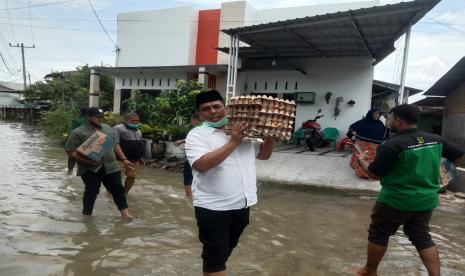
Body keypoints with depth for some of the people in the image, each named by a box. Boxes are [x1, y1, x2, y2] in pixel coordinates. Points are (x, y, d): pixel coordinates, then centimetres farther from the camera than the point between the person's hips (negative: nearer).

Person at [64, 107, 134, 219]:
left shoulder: (108, 128, 12)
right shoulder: (78, 132, -5)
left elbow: (116, 144, 19)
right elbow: (70, 151, -8)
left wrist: (124, 159, 14)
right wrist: (86, 160, -19)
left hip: (111, 166, 5)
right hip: (90, 169, -4)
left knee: (118, 188, 4)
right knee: (91, 192, 4)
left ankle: (125, 213, 12)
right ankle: (86, 215, 23)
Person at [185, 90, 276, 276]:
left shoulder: (243, 132, 8)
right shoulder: (197, 135, -9)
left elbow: (264, 154, 15)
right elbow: (202, 164, -25)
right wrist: (233, 142, -25)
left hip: (241, 205, 6)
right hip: (213, 207, -6)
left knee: (225, 251, 23)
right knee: (215, 254, 6)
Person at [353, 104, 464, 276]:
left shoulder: (393, 145, -21)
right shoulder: (436, 140, 0)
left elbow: (375, 173, -15)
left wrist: (361, 161, 3)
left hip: (396, 200, -6)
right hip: (426, 200, 6)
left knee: (378, 234, 11)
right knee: (422, 237, 19)